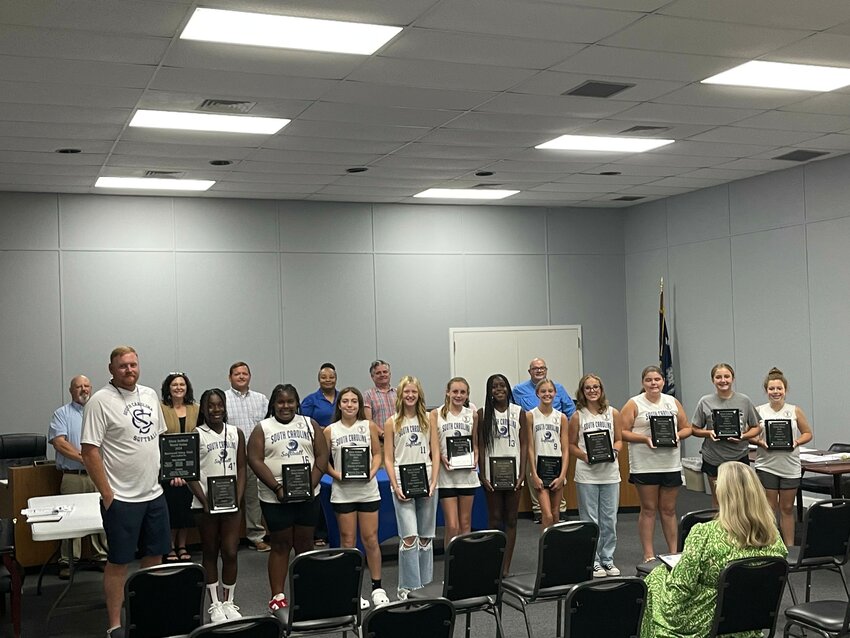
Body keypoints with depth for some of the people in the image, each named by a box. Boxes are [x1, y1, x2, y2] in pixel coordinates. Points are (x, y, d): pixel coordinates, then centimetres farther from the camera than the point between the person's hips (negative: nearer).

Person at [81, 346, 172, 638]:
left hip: (154, 493, 7)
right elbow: (89, 451, -15)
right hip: (121, 498, -6)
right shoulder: (100, 401, -13)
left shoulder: (150, 395, 8)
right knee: (118, 562, 2)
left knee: (155, 555, 15)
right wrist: (107, 494, -15)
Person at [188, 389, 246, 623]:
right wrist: (205, 501, -12)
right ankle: (215, 604, 15)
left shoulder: (236, 433, 6)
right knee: (210, 554, 8)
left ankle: (229, 602, 15)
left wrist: (238, 499, -5)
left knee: (230, 553, 1)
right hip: (206, 504, -2)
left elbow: (241, 469, 6)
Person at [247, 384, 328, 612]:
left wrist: (312, 484, -10)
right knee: (281, 545, 4)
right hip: (276, 499, -2)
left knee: (305, 544, 9)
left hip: (308, 497, 2)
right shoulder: (263, 428, 1)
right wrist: (277, 488, -16)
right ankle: (277, 596, 11)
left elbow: (322, 455, 3)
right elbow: (255, 460, -8)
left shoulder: (310, 424, 8)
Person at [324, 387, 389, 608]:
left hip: (367, 489, 1)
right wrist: (336, 474, -14)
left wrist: (372, 471, -10)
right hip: (342, 492, -1)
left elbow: (377, 453, 7)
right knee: (348, 541, 5)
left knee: (371, 539, 4)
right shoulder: (330, 431, 1)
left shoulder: (369, 426, 4)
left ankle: (377, 587, 17)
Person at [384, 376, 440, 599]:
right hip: (403, 485, -2)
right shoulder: (392, 422, 4)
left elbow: (435, 454, 6)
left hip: (427, 484, 2)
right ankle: (408, 586, -3)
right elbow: (388, 459, 1)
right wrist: (395, 487, -9)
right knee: (409, 536, -11)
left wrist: (433, 483, -6)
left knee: (426, 537, 7)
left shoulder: (428, 420, 9)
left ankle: (426, 584, 16)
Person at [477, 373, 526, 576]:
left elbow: (524, 445, 3)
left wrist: (522, 473, -5)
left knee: (511, 520, 4)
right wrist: (483, 475, -5)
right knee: (495, 519, 3)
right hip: (492, 473, -1)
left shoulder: (519, 412, 4)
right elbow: (481, 446, 1)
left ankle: (506, 567, 9)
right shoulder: (483, 413, 2)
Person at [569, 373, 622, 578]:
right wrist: (585, 456, -14)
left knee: (609, 519, 6)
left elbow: (619, 439, 10)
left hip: (610, 472, 2)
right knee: (590, 520, 3)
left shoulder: (613, 413, 5)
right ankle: (593, 561, 11)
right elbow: (572, 445, 3)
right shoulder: (578, 416, 1)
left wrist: (614, 451, -10)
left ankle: (608, 559, 18)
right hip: (586, 474, -2)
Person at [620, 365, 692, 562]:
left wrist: (678, 435, -7)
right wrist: (644, 439, -18)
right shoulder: (634, 404, -1)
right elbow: (622, 432, -6)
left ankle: (674, 552, 17)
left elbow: (687, 428, 14)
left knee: (669, 509, 10)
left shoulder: (673, 402, 10)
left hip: (671, 464, 3)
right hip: (644, 465, -3)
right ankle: (648, 554, 9)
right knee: (648, 509, 3)